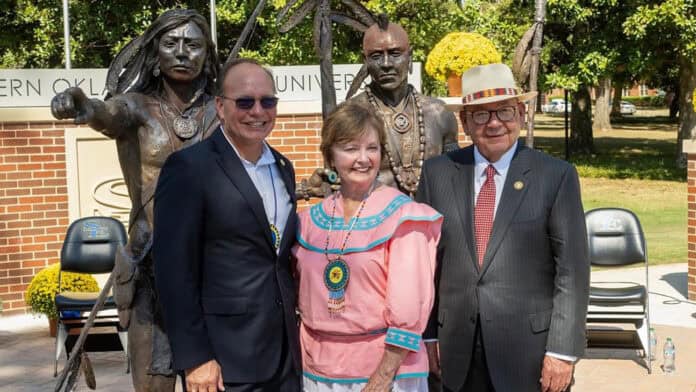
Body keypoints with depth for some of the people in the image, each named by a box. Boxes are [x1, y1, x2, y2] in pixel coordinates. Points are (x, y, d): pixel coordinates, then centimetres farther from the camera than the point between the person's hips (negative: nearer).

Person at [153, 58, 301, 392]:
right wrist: (194, 358, -15)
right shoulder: (189, 167, -11)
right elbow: (175, 271, -13)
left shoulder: (282, 168, 11)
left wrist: (295, 332, 13)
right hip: (224, 357, -6)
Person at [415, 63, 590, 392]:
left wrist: (563, 351, -10)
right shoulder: (438, 173, 2)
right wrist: (426, 333, 5)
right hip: (459, 350, 3)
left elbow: (572, 270, -6)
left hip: (530, 351, -2)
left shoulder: (556, 176, -5)